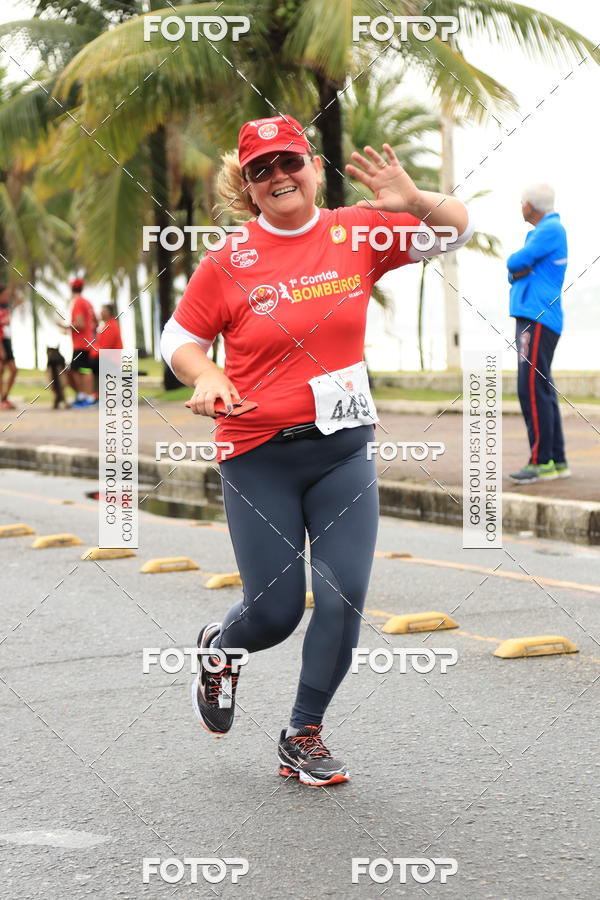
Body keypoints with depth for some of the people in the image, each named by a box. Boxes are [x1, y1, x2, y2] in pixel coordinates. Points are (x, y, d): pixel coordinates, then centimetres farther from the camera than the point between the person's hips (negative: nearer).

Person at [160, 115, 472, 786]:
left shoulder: (356, 234, 0)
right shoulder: (228, 263, -6)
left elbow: (457, 229, 3)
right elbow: (178, 340, 4)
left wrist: (412, 200, -18)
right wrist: (207, 378, -17)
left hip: (344, 450, 2)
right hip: (259, 457, -2)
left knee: (344, 598, -3)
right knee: (276, 610, 0)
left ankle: (303, 736, 18)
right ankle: (219, 648, 38)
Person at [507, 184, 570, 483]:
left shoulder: (550, 230, -9)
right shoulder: (542, 232, 21)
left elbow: (516, 262, -17)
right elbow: (514, 273, 18)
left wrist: (515, 262, 5)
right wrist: (518, 270, -3)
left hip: (538, 320, -10)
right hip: (532, 318, 10)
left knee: (532, 389, -14)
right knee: (543, 391, 10)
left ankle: (542, 461, -16)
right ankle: (558, 461, 13)